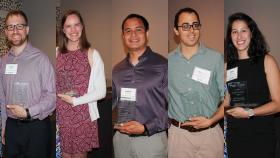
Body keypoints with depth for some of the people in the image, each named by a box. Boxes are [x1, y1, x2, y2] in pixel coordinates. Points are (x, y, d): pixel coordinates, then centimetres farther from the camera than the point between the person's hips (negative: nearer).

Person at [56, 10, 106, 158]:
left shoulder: (92, 54, -5)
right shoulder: (57, 53, 4)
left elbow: (101, 91, -7)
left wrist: (75, 100, -13)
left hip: (84, 117, -2)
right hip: (60, 116, 2)